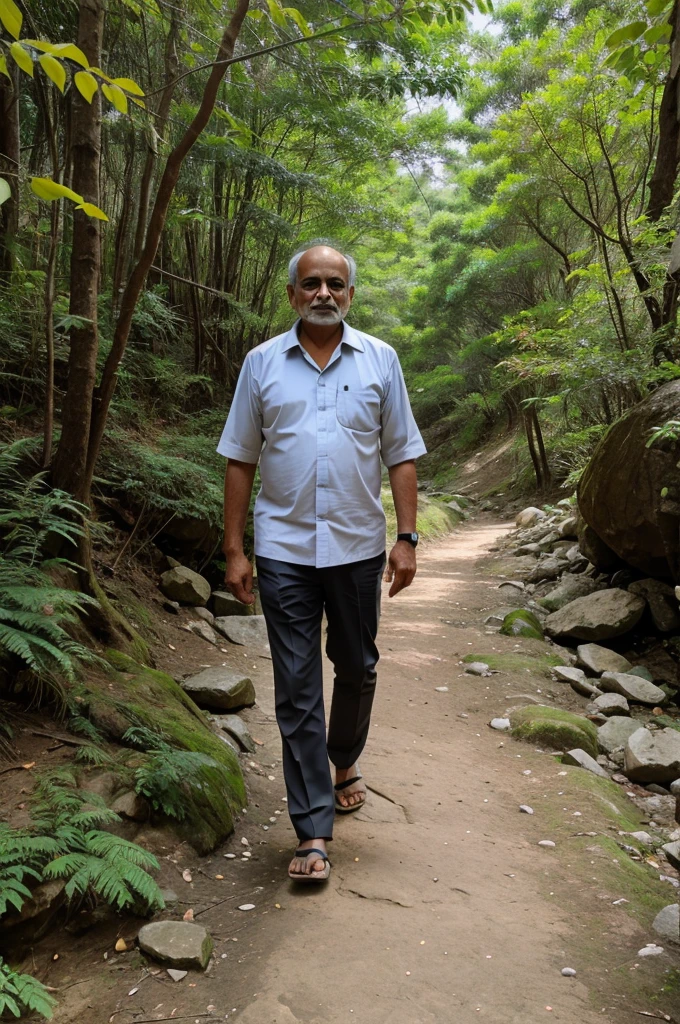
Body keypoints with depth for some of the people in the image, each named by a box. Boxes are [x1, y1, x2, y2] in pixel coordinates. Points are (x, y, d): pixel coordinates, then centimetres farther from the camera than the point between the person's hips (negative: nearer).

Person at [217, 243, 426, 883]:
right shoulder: (262, 363, 4)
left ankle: (345, 763, 45)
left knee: (356, 669, 17)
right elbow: (240, 459, 3)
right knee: (296, 689, 1)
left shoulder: (379, 360, 5)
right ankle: (313, 830, 11)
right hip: (284, 550, -1)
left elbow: (401, 455, 4)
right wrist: (233, 549, -1)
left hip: (358, 547, 1)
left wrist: (406, 538, -4)